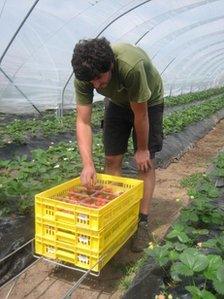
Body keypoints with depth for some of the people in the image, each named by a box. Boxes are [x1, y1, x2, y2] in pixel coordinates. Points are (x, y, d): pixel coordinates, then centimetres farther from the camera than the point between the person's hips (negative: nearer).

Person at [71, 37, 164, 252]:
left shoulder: (131, 66, -42)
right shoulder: (83, 75, -28)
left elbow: (140, 114, -30)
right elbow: (83, 122, -28)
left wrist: (142, 150, -16)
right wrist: (87, 164, -38)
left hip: (148, 102, -4)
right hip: (118, 103, 4)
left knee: (145, 162, -8)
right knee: (112, 159, 0)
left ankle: (142, 223, 3)